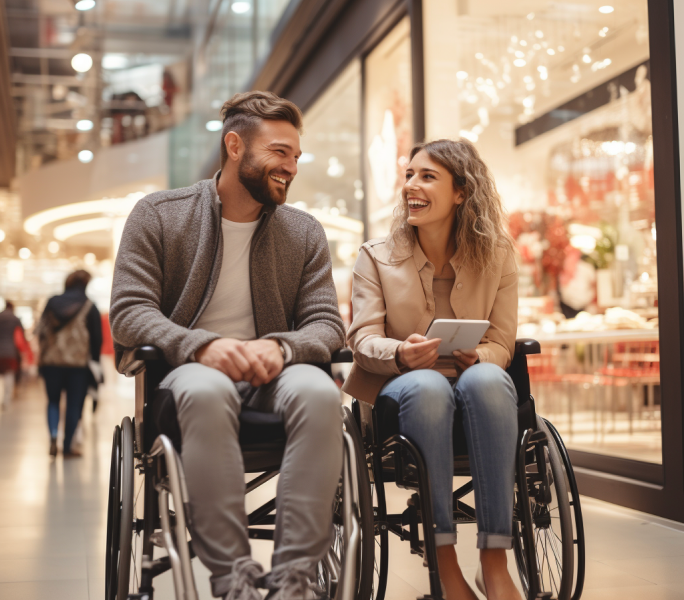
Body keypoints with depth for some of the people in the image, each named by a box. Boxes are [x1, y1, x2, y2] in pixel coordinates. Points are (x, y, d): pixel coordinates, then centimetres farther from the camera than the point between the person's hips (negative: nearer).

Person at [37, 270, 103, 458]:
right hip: (79, 362, -2)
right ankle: (67, 447, 7)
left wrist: (42, 358, 11)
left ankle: (53, 436, -9)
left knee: (53, 401, 15)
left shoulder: (52, 302, 3)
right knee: (74, 405, 6)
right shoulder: (89, 307, -2)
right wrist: (94, 360, 10)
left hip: (52, 361, 2)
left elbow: (40, 331, 3)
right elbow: (97, 337, -1)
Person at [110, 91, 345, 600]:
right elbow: (128, 312, -5)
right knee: (206, 390, -39)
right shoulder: (158, 215, 5)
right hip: (188, 370, -2)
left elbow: (327, 324, 5)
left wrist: (280, 346, -20)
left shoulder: (305, 232, 13)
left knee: (319, 392, -33)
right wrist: (203, 345, -24)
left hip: (269, 375, 3)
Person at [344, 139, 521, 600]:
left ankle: (495, 561, -34)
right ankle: (445, 562, -33)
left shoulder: (497, 255, 8)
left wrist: (476, 357, -21)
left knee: (486, 379, -36)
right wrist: (401, 354, -27)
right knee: (428, 386, -37)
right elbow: (363, 340, -3)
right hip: (398, 389, 0)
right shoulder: (376, 257, 7)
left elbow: (501, 343, 4)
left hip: (477, 384, 1)